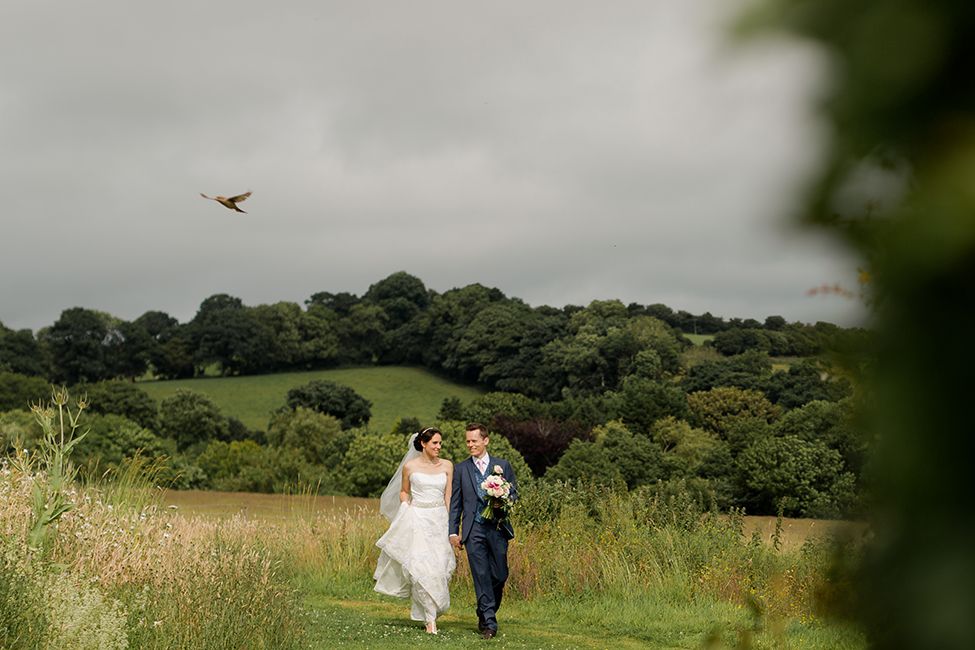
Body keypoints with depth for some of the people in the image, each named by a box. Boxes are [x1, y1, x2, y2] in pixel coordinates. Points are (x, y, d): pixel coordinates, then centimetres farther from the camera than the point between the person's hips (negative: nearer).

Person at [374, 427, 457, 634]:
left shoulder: (447, 466, 6)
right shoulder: (410, 466, 1)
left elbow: (448, 496, 7)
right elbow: (404, 491, 15)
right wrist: (406, 506, -5)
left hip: (439, 521, 2)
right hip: (417, 520, -2)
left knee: (439, 568, -4)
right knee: (422, 568, -12)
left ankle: (427, 610, 18)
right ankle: (430, 619, -6)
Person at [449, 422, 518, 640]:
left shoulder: (502, 465, 9)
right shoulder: (461, 469, 9)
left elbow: (514, 493, 11)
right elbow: (455, 502, 9)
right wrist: (453, 532, 2)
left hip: (497, 527, 1)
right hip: (474, 529, -1)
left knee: (499, 575, 2)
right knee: (481, 576, -7)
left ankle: (485, 612, 27)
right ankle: (489, 624, -5)